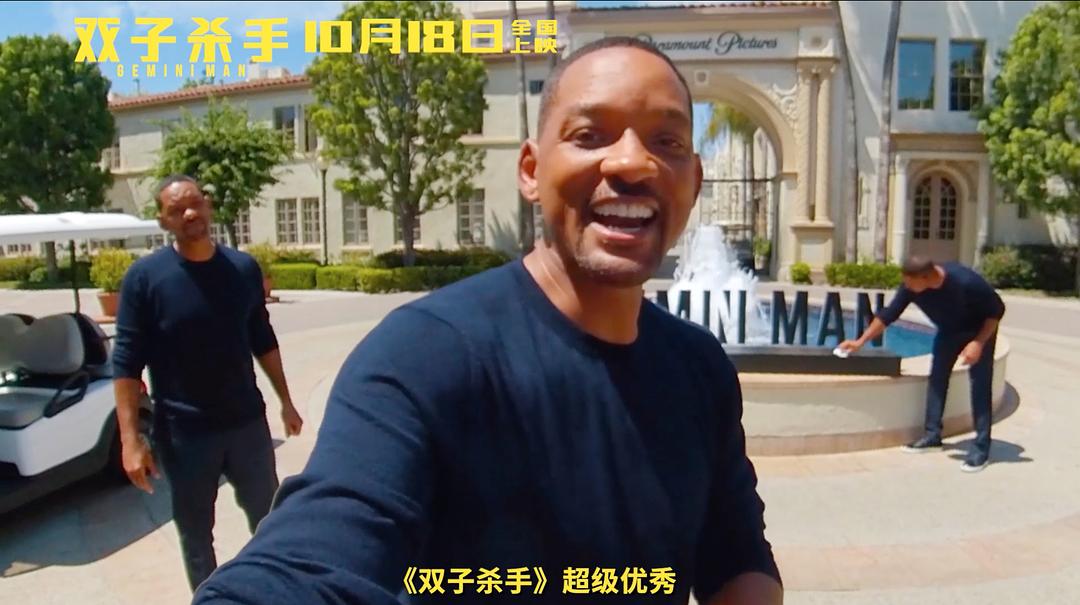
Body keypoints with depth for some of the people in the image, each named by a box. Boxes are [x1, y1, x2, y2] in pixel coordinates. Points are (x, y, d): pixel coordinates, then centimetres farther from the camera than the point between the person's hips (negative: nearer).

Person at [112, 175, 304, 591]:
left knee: (267, 518, 18)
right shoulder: (144, 277, -10)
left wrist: (285, 401, 11)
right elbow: (127, 363, -10)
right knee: (195, 533, 13)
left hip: (248, 421, 3)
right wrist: (130, 439, -14)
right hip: (184, 432, -3)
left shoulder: (243, 268, -1)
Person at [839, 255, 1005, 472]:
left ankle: (981, 448, -9)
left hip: (979, 331, -5)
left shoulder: (966, 282, -38)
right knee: (937, 378, 2)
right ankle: (932, 435, 11)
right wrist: (861, 341, -15)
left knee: (979, 385, -11)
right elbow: (889, 314, -14)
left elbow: (997, 310, -24)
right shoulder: (911, 287, -25)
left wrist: (979, 342, -31)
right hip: (948, 331, 5)